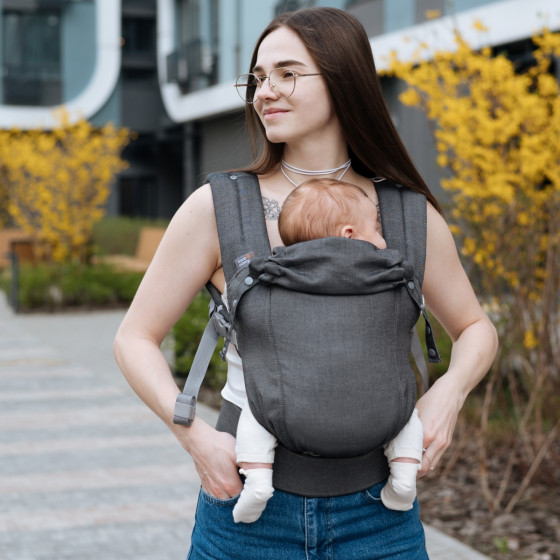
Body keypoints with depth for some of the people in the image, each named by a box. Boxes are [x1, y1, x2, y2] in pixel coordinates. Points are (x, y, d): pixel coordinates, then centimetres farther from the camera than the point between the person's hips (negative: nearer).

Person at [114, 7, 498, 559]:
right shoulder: (219, 208, -6)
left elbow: (476, 328, 13)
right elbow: (135, 338, 0)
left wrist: (447, 391, -8)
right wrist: (194, 434, -15)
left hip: (375, 514, 1)